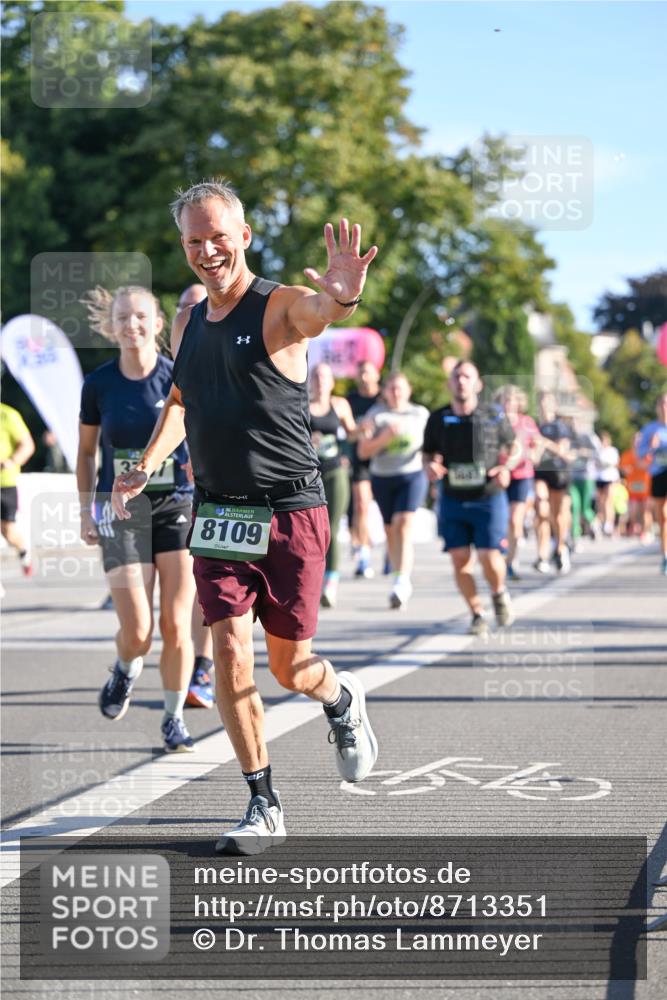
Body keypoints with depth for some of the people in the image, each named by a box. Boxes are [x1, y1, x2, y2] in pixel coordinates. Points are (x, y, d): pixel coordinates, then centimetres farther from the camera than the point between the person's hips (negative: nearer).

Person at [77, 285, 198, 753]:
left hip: (178, 506, 0)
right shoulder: (99, 384, -1)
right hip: (121, 510, 0)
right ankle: (126, 670, 27)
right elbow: (86, 452, 12)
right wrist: (86, 512, 8)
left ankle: (174, 719, 13)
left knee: (175, 624, -4)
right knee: (137, 631, -8)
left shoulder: (180, 378, -5)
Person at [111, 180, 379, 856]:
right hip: (217, 514, 4)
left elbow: (315, 314, -36)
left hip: (290, 513, -4)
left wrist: (341, 297, -60)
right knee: (229, 655, -6)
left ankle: (342, 703, 42)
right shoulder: (187, 324, 8)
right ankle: (264, 808, 5)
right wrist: (145, 467, 14)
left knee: (289, 666, 5)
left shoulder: (280, 307, -11)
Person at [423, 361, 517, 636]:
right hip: (452, 500, 2)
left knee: (490, 557, -11)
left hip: (488, 499, -2)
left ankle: (499, 594, 23)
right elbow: (429, 455, 12)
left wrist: (506, 467, -10)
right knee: (460, 559, -3)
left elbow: (515, 447, 10)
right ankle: (477, 614, 14)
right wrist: (430, 467, -11)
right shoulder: (438, 419, 1)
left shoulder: (494, 417, -3)